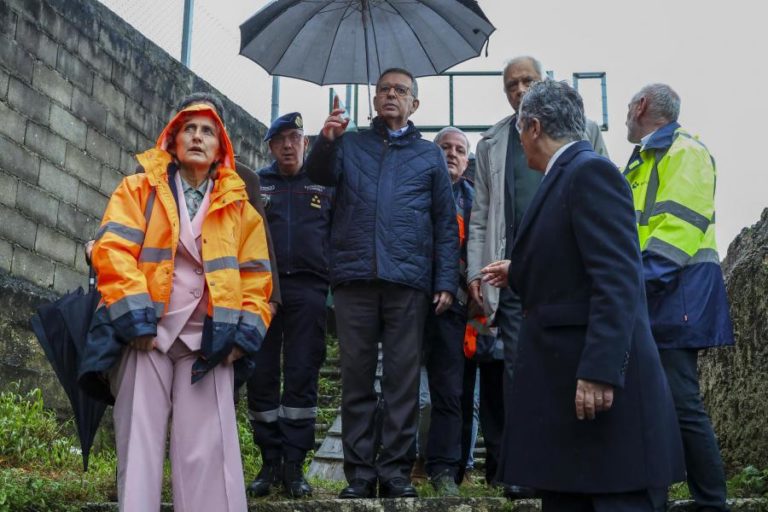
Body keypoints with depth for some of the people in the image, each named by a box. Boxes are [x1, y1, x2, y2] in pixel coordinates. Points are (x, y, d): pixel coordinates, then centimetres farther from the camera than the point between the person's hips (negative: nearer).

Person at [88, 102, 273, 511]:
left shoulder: (237, 205, 16)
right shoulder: (139, 189, 9)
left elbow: (254, 274, 11)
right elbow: (113, 250, -4)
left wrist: (245, 331, -2)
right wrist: (134, 318, -15)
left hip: (209, 338, 1)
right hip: (146, 333, -1)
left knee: (208, 448, -2)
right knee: (139, 441, 0)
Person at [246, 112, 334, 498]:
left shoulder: (325, 186, 12)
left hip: (308, 290, -1)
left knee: (301, 377, -2)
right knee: (260, 377, 0)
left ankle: (294, 465, 4)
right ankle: (270, 462, 10)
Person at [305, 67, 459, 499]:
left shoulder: (430, 154, 15)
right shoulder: (350, 143, 17)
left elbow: (446, 223, 10)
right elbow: (320, 174, -3)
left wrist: (446, 281, -1)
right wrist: (326, 140, -24)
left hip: (408, 280, 0)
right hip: (354, 277, 1)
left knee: (403, 378, 0)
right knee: (357, 376, 3)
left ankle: (396, 470, 6)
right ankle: (360, 471, 8)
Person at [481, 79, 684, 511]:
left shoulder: (591, 171, -11)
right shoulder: (567, 176, 16)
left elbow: (616, 279, -21)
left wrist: (599, 373, -26)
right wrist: (520, 273, 37)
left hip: (602, 384, -10)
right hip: (566, 385, 10)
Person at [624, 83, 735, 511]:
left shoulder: (684, 149, -6)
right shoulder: (645, 160, 23)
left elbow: (680, 223, -18)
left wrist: (642, 278, -25)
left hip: (675, 294, -10)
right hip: (645, 299, 10)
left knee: (681, 404, -10)